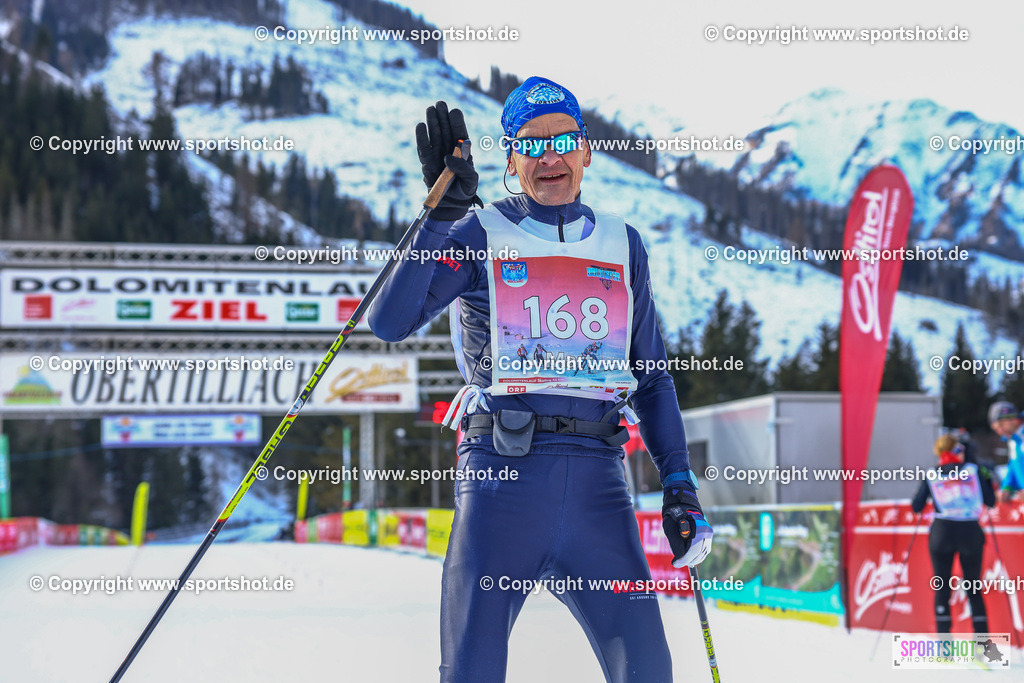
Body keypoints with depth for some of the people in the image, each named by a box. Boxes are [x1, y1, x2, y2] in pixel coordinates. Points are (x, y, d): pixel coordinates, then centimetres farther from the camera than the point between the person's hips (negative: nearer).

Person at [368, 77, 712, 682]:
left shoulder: (622, 246, 16)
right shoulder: (481, 236, 5)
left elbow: (652, 378, 20)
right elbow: (392, 322, -10)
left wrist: (680, 485, 11)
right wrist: (444, 210, -15)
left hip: (596, 480, 3)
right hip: (502, 472, -3)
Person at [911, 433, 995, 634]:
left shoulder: (931, 477, 5)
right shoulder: (973, 470, 4)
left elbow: (916, 507, 6)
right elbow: (990, 501, 5)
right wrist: (988, 480, 21)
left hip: (942, 534, 0)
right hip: (971, 534, 0)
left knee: (941, 587, 6)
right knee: (973, 588, 10)